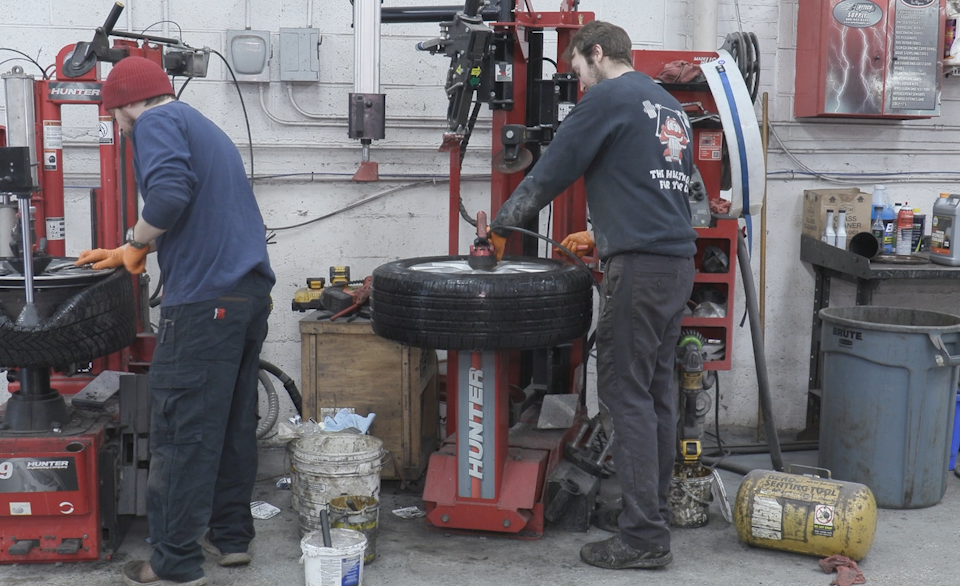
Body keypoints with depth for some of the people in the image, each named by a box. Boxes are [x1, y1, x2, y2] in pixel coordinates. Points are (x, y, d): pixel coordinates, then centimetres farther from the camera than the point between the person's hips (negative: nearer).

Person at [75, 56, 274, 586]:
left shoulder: (157, 123, -3)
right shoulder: (206, 129, 26)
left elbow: (169, 194, -22)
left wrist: (136, 243, -5)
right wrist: (128, 254, 33)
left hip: (205, 300, -9)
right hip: (252, 291, 9)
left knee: (182, 433, -3)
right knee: (234, 422, 16)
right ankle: (231, 536, 26)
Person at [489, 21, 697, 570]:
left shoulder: (608, 98, -4)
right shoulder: (672, 107, 22)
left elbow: (551, 172, -3)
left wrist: (502, 224, 10)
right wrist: (605, 236, 29)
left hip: (639, 266, -9)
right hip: (679, 260, 9)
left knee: (627, 394, -6)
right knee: (657, 389, 12)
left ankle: (644, 536, -6)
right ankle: (656, 507, 18)